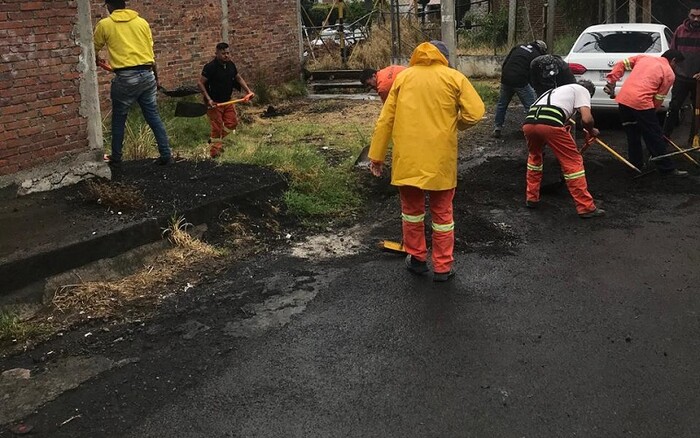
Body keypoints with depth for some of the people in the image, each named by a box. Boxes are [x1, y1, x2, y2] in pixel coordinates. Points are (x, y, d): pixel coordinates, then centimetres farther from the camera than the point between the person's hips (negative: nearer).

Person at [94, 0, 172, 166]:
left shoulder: (104, 24, 3)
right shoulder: (142, 22, 10)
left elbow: (95, 49, 20)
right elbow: (151, 53, 11)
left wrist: (97, 61, 42)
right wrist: (156, 78, 21)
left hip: (125, 77, -3)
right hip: (147, 75, 3)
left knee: (119, 119, 11)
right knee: (153, 116, 10)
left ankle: (116, 158, 20)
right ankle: (166, 154, 8)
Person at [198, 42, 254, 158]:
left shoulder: (231, 65, 2)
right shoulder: (210, 67, -18)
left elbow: (238, 78, 17)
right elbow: (201, 83, -16)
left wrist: (248, 90, 5)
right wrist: (208, 99, -21)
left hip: (228, 101, 7)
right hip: (214, 103, -7)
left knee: (232, 122, 9)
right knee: (217, 126, -1)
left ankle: (216, 138, 33)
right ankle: (215, 151, 14)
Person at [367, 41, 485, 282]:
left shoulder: (403, 77, 8)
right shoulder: (454, 77, 2)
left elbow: (385, 120, 5)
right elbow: (475, 113, -8)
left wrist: (376, 155, 8)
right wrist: (455, 124, 12)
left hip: (407, 157, 1)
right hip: (440, 158, -1)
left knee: (412, 208, 18)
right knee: (442, 212, 12)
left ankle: (416, 258, 28)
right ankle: (443, 267, 18)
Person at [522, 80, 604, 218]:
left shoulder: (555, 90, 40)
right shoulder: (583, 90, 21)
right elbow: (586, 119, 5)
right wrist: (591, 132, 25)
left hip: (528, 123, 6)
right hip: (550, 124, -6)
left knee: (534, 157, 32)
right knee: (573, 162, 7)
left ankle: (531, 199, 34)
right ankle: (586, 208, 9)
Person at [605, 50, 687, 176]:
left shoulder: (643, 57, 21)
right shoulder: (669, 74, 7)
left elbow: (621, 64, 14)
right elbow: (659, 98, 4)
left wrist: (611, 81, 13)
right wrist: (651, 112, 16)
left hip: (623, 98, 6)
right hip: (641, 103, -5)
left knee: (632, 134, 21)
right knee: (654, 138, 4)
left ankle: (636, 164, 29)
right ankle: (667, 168, 12)